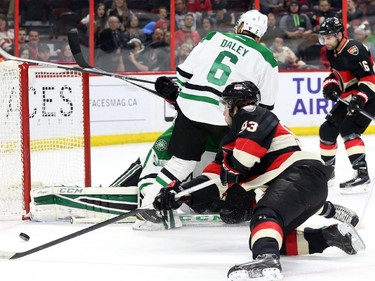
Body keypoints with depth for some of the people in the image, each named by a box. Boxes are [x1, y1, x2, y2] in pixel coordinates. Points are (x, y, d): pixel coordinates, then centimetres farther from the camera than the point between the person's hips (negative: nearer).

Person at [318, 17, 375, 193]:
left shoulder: (353, 50, -23)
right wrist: (330, 85, -1)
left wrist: (360, 99, -36)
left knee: (348, 129, -25)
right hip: (348, 98, 10)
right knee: (327, 129, 10)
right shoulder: (332, 52, 5)